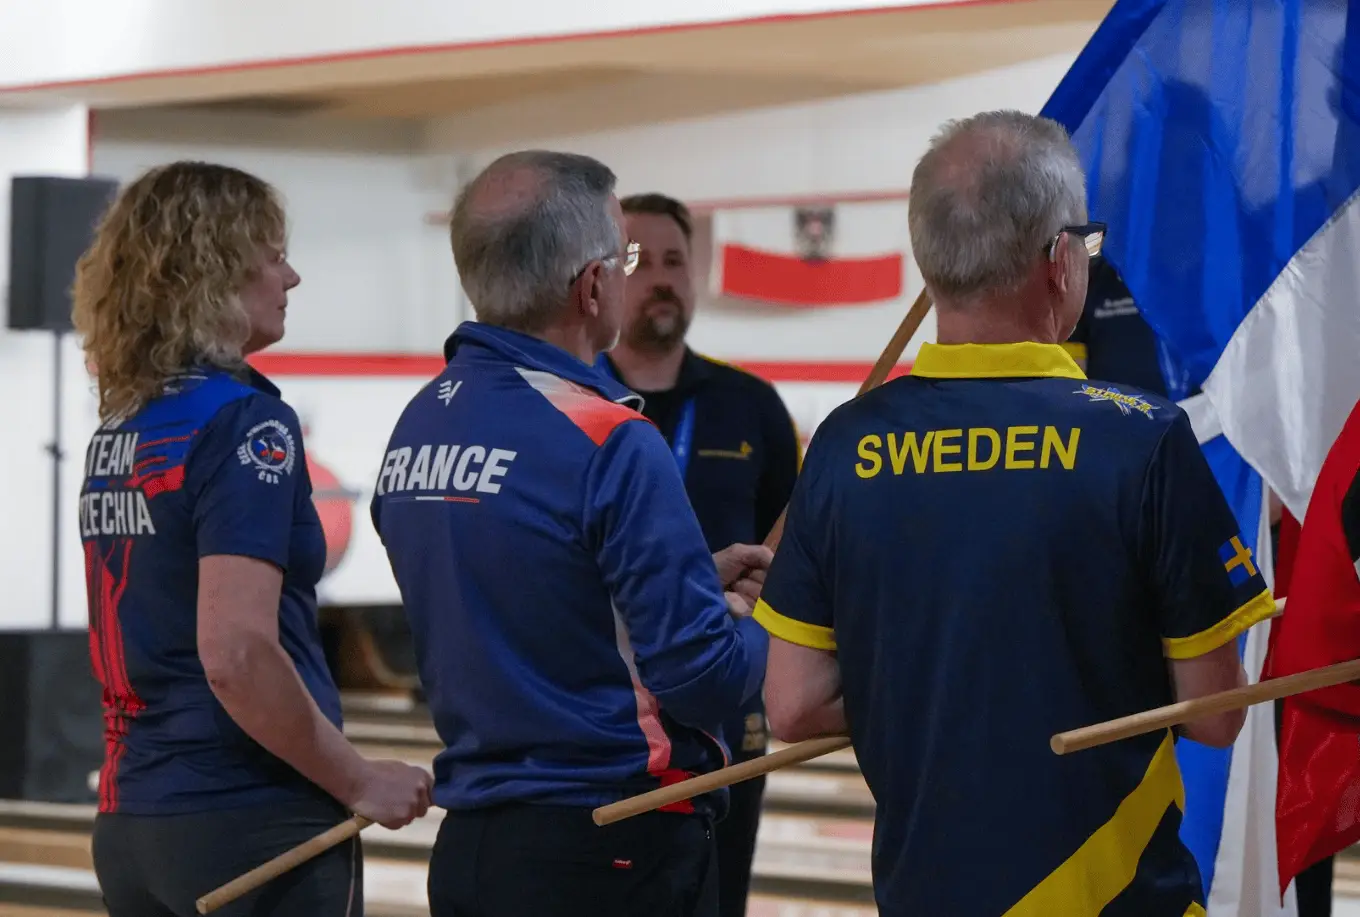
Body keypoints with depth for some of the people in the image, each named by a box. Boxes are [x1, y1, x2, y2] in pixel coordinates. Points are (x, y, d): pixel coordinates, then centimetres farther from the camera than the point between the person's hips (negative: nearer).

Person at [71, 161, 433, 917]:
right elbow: (236, 653, -22)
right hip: (250, 825, -8)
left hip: (132, 819, 8)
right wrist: (361, 782, -12)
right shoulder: (244, 424, -13)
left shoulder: (118, 430, 11)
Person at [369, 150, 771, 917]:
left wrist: (693, 582, 17)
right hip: (613, 853, -7)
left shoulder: (418, 428, 5)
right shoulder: (608, 442, -18)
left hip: (470, 850, 7)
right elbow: (703, 677, -17)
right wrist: (763, 631, 4)